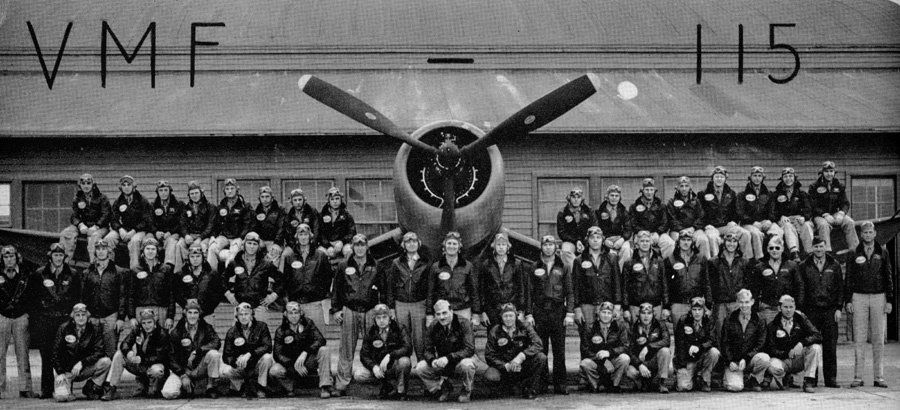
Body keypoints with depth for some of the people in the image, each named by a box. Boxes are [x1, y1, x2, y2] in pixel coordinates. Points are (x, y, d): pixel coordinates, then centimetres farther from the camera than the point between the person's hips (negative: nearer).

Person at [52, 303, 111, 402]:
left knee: (106, 361, -26)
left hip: (85, 369, 2)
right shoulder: (63, 329, -3)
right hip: (67, 370, -2)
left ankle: (90, 388, -3)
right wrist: (60, 373, -13)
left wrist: (82, 363, -23)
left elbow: (99, 352, -10)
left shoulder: (95, 329, -2)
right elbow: (55, 352, -1)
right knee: (61, 397, -28)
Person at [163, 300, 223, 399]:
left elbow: (217, 342, -17)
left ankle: (211, 388, -14)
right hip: (182, 369, 0)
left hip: (200, 368, 0)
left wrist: (198, 351, -28)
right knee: (168, 393, -24)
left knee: (214, 354, -29)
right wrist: (183, 375, -15)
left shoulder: (206, 328, 0)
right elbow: (172, 357, -4)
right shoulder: (176, 332, -3)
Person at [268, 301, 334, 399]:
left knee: (323, 351, -27)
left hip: (308, 362, 1)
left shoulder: (308, 323, -3)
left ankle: (325, 388, -25)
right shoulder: (281, 331, -4)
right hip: (289, 363, -1)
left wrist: (305, 353, -32)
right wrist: (293, 365, -28)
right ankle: (290, 389, 0)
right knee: (274, 371, -30)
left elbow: (321, 340, -17)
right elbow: (277, 354, -11)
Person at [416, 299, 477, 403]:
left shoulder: (463, 323, -19)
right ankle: (444, 387, 8)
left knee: (466, 364, -39)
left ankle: (467, 391, -6)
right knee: (420, 368, -17)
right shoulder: (433, 327, -6)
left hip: (461, 360, -4)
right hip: (442, 364, 4)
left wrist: (448, 358, -38)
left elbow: (469, 349, -26)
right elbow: (428, 350, -3)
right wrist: (432, 360, -29)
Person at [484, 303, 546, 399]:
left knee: (541, 357, -26)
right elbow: (489, 355, -9)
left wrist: (521, 356, -35)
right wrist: (506, 366, -24)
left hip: (522, 365, 1)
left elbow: (537, 344, -20)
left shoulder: (524, 328, -5)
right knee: (490, 376, -33)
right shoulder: (495, 332, -6)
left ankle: (529, 390, -10)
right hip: (503, 365, -1)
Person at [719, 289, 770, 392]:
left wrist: (746, 359, -15)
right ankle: (729, 379, 14)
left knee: (764, 358, -33)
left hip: (751, 359, 1)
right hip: (733, 361, -1)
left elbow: (760, 344, -2)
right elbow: (724, 344, 4)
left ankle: (754, 381, -4)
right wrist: (730, 361, -11)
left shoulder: (759, 321, 3)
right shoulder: (729, 321, 4)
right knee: (736, 387, -25)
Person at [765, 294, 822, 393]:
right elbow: (770, 349, -8)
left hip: (800, 359, 2)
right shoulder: (773, 325, -3)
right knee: (773, 367, -37)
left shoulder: (801, 319, 1)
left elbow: (818, 336, -10)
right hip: (783, 361, -2)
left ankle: (808, 382, -15)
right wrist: (787, 354, -24)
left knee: (815, 348, -26)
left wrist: (802, 343, -28)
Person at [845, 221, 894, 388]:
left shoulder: (883, 253, 8)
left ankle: (879, 377, 5)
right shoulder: (855, 254, 7)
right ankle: (858, 376, 1)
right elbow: (848, 279, 8)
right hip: (859, 297, 0)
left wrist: (889, 300, 0)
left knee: (878, 339, 1)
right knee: (859, 340, -1)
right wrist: (848, 300, 0)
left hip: (879, 297, 0)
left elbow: (889, 277, 7)